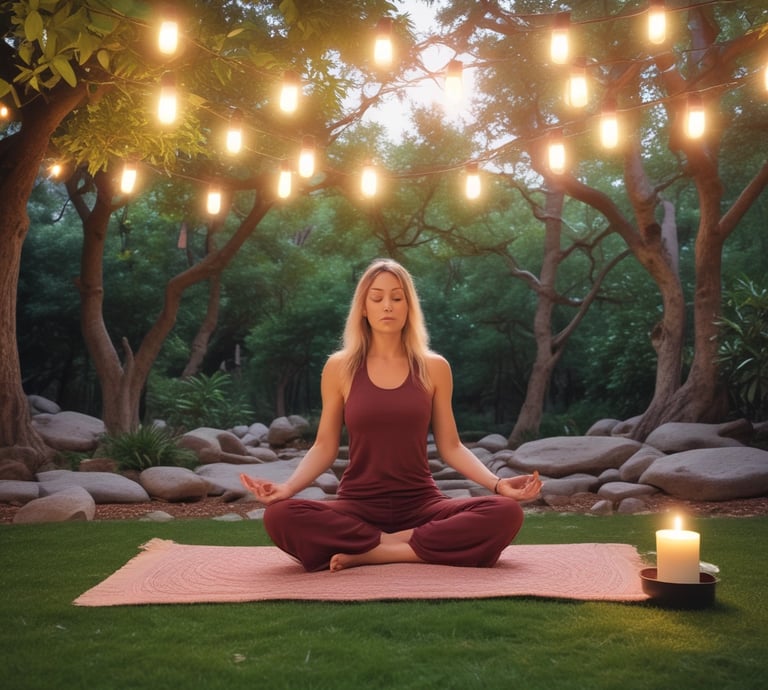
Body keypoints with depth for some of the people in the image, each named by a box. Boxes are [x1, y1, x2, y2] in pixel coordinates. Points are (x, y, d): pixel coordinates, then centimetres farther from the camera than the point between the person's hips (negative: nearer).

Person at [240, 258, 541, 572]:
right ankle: (407, 545, -19)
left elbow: (450, 446, 7)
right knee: (279, 516, -31)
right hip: (358, 505, -1)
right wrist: (287, 487, -14)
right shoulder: (339, 367, 3)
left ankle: (368, 553, -21)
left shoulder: (434, 367, 5)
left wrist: (497, 483, -9)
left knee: (506, 513, -27)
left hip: (421, 504, 1)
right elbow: (324, 447, 4)